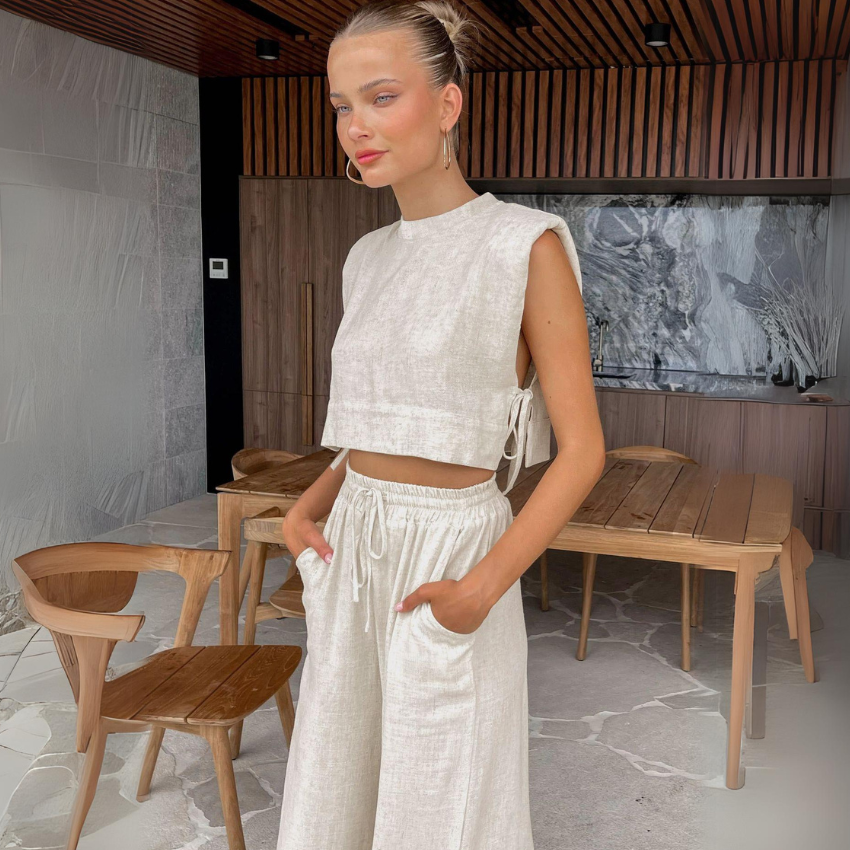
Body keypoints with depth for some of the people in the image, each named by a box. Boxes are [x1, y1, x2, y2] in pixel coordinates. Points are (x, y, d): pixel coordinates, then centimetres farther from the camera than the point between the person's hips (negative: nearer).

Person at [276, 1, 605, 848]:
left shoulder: (526, 246, -11)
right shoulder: (369, 259, 8)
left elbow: (581, 448, -11)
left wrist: (487, 584, -20)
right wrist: (308, 503, 0)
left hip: (450, 551, -6)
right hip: (354, 549, 6)